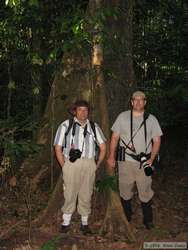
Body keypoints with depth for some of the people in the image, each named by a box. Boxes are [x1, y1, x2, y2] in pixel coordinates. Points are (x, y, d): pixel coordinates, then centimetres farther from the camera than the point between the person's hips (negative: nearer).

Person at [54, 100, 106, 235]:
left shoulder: (93, 126, 12)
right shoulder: (66, 126, 2)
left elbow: (103, 147, 17)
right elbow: (58, 148, 3)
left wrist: (97, 165, 11)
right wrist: (64, 166, -1)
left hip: (89, 164, 3)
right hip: (71, 163, -2)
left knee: (86, 195, 7)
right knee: (70, 194, 0)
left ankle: (85, 223, 20)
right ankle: (66, 222, 15)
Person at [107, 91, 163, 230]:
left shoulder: (151, 119, 5)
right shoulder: (123, 117, 4)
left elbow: (157, 141, 5)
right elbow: (115, 138, 7)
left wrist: (151, 159, -5)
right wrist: (111, 156, 2)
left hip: (144, 162, 0)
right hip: (125, 161, 0)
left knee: (145, 192, 3)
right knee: (125, 191, 9)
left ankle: (148, 220, 19)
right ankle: (127, 218, 27)